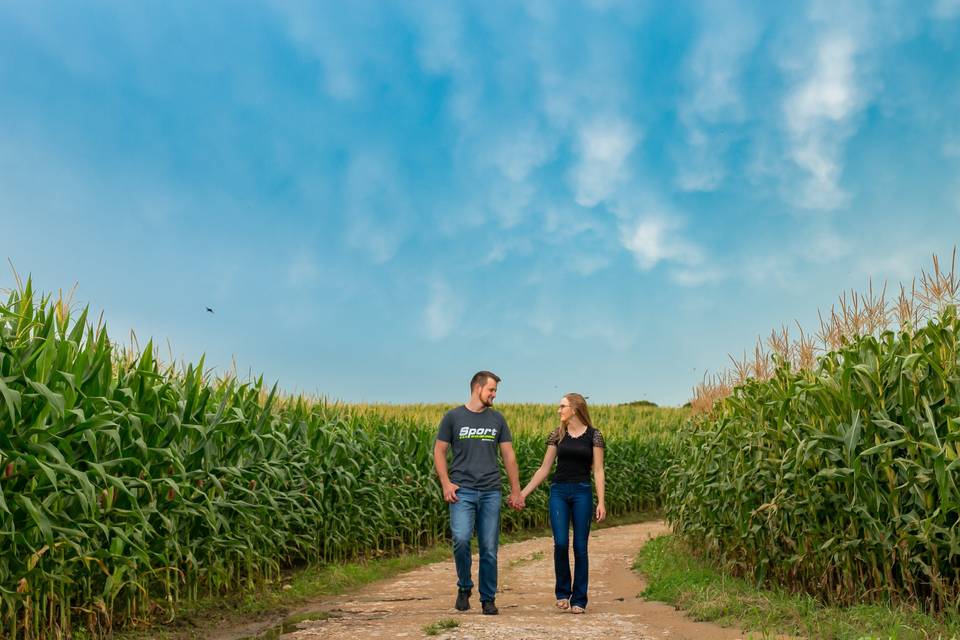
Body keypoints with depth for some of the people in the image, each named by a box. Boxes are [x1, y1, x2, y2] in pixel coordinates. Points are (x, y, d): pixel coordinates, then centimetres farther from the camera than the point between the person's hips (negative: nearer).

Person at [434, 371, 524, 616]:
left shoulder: (497, 419, 10)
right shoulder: (453, 417, 2)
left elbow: (508, 456, 12)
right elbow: (439, 452, 4)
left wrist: (516, 491, 8)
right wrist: (446, 484, -8)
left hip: (490, 492, 3)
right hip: (462, 491, -3)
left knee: (489, 549, 4)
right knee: (461, 540, -18)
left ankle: (488, 598, 19)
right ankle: (464, 587, 8)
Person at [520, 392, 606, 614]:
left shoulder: (594, 435, 0)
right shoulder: (557, 435, 8)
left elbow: (598, 471, -2)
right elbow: (544, 468, 10)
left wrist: (601, 502, -10)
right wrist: (524, 492, 5)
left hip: (582, 493, -2)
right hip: (559, 491, 2)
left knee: (580, 546, 1)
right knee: (560, 543, -9)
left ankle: (579, 600, 12)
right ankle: (562, 592, 11)